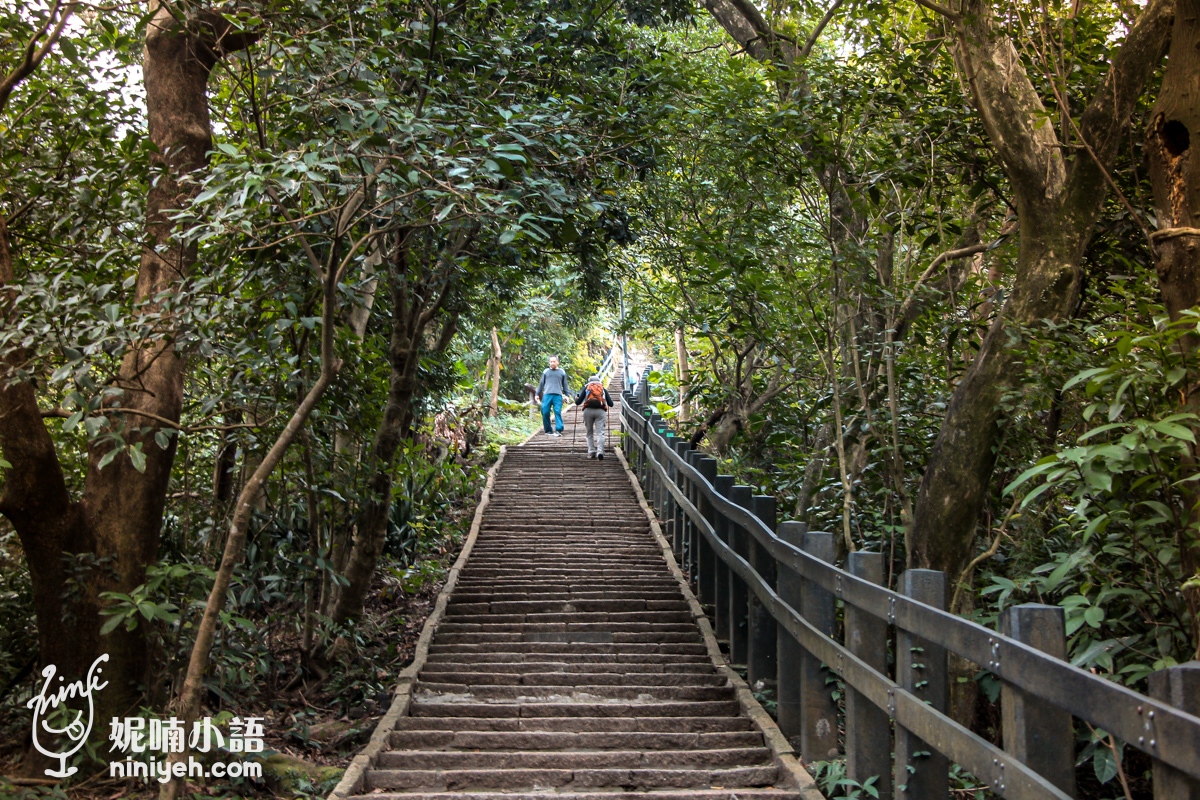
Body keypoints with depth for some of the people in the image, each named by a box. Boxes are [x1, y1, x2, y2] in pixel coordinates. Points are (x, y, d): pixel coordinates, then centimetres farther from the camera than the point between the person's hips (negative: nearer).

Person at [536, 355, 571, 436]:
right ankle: (548, 430, 3)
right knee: (545, 412, -6)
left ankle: (558, 430, -18)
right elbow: (541, 383, 24)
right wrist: (538, 394, 18)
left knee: (558, 412, -14)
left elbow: (565, 385, 20)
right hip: (547, 395, 1)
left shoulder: (562, 372, 17)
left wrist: (567, 395, 9)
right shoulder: (546, 372, 19)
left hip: (558, 395, -1)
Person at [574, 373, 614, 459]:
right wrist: (609, 398, 39)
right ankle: (600, 451, -23)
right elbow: (611, 404, 18)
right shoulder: (603, 389, 23)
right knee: (600, 432, -5)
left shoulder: (586, 388, 21)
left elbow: (578, 403, 15)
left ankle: (591, 452, 5)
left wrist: (576, 398, 37)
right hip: (600, 411, 0)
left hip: (588, 410, 0)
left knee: (590, 433, 12)